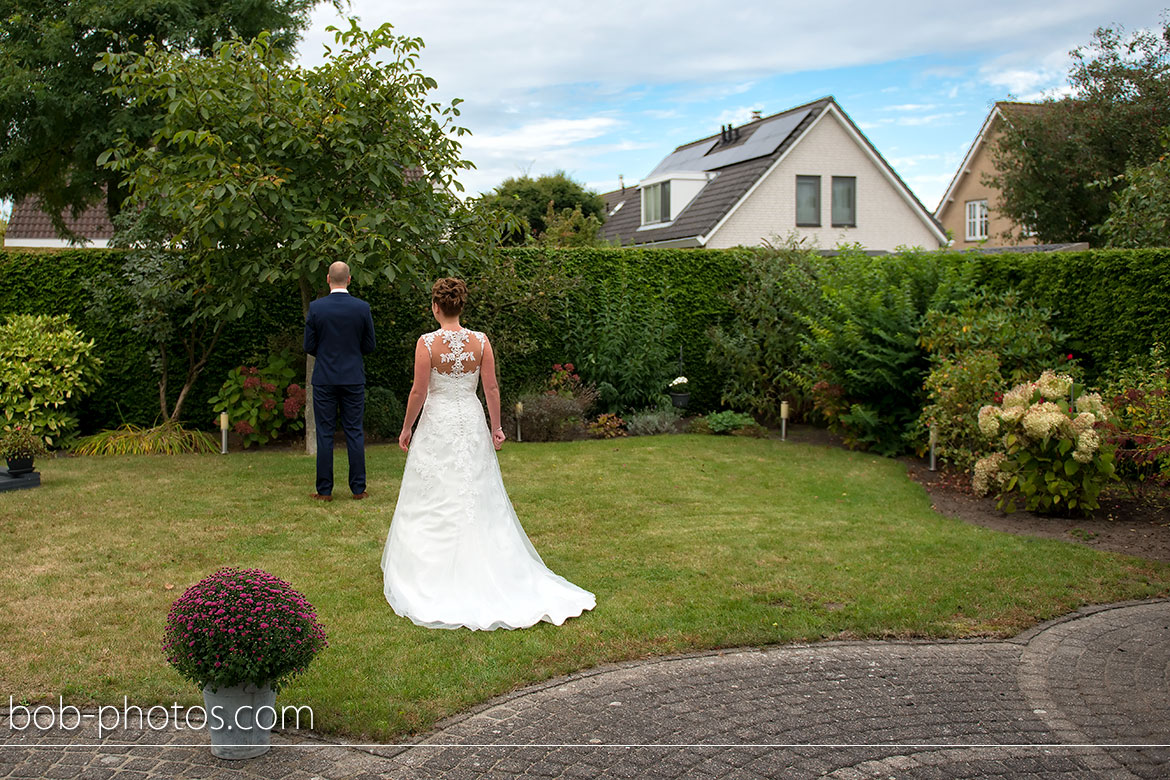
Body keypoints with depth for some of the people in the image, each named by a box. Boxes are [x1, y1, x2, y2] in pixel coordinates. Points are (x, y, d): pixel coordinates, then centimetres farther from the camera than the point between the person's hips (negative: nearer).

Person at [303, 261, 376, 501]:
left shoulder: (316, 307, -6)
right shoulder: (363, 308, -3)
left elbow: (309, 346, -2)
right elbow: (369, 346, 2)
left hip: (324, 379, -1)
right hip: (353, 379, 1)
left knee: (325, 434, 4)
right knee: (354, 433, 7)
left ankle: (324, 490, 6)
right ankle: (358, 488, 9)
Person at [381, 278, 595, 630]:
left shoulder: (427, 343, -12)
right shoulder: (480, 341, -3)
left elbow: (419, 392, -11)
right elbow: (491, 388, -1)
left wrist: (406, 428, 2)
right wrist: (496, 426, 10)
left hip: (436, 425, -3)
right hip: (472, 423, 3)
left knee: (434, 503, 6)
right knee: (480, 501, 12)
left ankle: (435, 578, 11)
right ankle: (486, 574, 17)